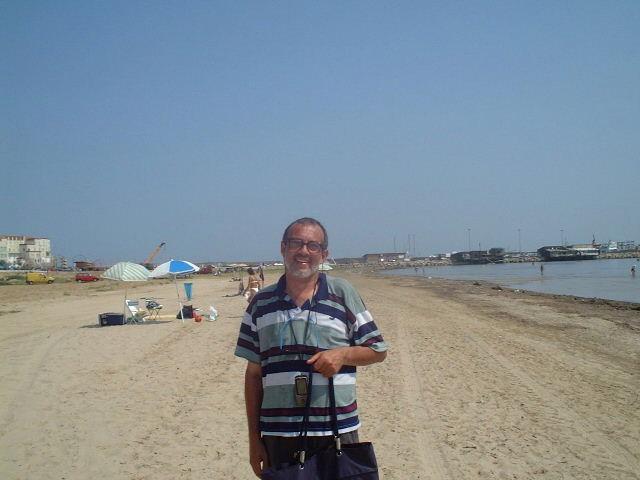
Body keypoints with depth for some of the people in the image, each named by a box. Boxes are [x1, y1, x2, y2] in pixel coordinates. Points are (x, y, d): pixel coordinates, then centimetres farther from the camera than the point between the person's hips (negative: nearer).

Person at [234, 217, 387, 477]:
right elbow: (254, 373, 8)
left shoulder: (343, 293, 1)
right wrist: (254, 438, 7)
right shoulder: (261, 303, 5)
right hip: (277, 435, 1)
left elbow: (378, 350, 7)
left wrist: (342, 354, -13)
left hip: (337, 432, -1)